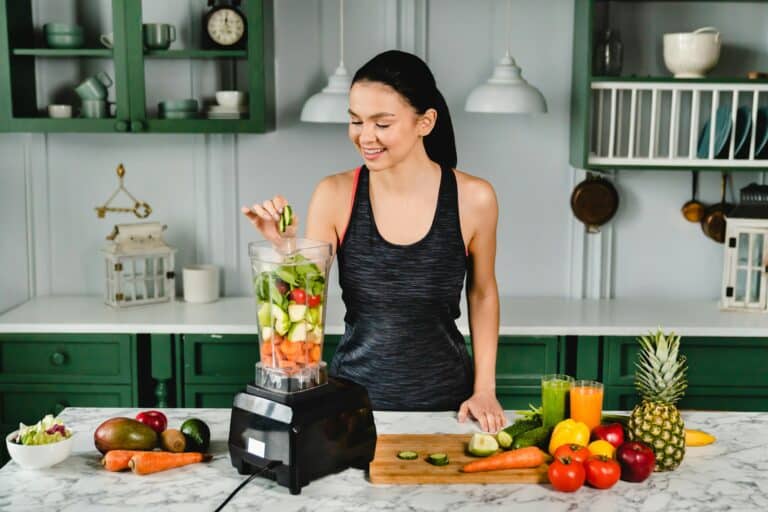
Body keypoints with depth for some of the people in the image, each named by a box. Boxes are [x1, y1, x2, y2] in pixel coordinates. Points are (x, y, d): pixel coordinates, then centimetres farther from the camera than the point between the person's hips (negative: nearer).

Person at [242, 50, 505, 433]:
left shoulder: (472, 198, -11)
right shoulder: (335, 195, -10)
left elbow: (482, 294, 4)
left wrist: (485, 389, 1)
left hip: (444, 399, 0)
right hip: (355, 397, 1)